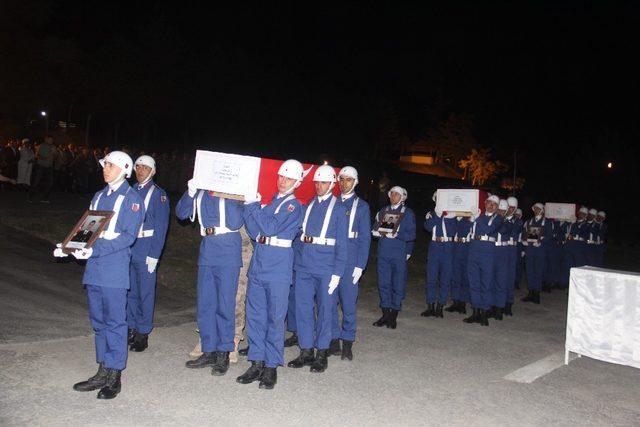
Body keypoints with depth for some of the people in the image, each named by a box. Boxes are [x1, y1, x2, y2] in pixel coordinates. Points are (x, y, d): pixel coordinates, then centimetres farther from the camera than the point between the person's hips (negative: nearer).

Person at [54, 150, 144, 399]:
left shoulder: (132, 199, -5)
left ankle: (114, 376, 8)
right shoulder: (99, 196, 16)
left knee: (115, 321, -2)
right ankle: (103, 372, 22)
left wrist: (95, 250, -22)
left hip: (115, 269, -7)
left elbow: (128, 236, -14)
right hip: (94, 268, 7)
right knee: (98, 320, 12)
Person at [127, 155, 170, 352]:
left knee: (145, 291, 1)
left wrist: (154, 255, -15)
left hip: (146, 249, -5)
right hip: (127, 248, 5)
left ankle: (143, 334, 12)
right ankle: (131, 328, 26)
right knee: (129, 290, 13)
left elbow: (161, 227, -9)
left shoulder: (158, 194, -5)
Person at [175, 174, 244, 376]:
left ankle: (223, 354, 12)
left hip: (228, 252, -5)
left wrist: (226, 196, -20)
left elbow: (236, 222, -13)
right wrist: (190, 192, -9)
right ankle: (209, 352, 21)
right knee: (205, 303, 9)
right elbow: (181, 213, 5)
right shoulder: (201, 191, 11)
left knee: (225, 304, 1)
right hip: (207, 250, 5)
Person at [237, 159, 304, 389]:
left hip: (278, 267, -6)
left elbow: (270, 227, -17)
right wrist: (249, 206, -4)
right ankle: (257, 363, 20)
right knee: (255, 315, 9)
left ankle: (271, 367, 11)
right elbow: (255, 231, 7)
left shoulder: (293, 205, -5)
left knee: (275, 318, 1)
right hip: (258, 264, 6)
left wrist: (254, 205, -9)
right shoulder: (268, 200, 14)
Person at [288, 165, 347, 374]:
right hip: (304, 266, 4)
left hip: (326, 268, -4)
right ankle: (306, 351, 20)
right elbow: (298, 232, 14)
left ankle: (322, 354, 18)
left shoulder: (338, 208, -2)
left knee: (324, 309, 5)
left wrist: (337, 273, -10)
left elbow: (341, 244, -4)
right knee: (303, 307, 7)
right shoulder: (307, 205, 10)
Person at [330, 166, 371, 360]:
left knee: (348, 301, 1)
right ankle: (334, 337, 19)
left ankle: (347, 341, 12)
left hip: (350, 258, -2)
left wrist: (360, 265, -7)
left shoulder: (361, 206, 4)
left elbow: (365, 238, 1)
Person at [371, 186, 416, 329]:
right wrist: (377, 232, -8)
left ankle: (394, 315, 12)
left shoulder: (408, 213, 2)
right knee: (383, 282, 4)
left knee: (398, 283, 1)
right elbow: (374, 229, 14)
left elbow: (411, 235, -6)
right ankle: (385, 314, 14)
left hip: (399, 253, -3)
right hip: (383, 252, 4)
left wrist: (396, 234, -19)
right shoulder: (383, 211, 14)